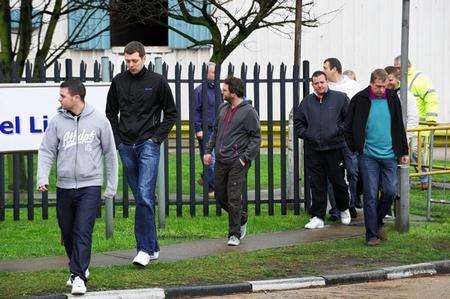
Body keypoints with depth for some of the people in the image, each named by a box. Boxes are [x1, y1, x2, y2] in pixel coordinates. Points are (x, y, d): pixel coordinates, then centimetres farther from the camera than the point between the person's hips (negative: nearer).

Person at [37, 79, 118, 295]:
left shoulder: (99, 121, -2)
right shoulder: (57, 121, 2)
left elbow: (110, 153, 6)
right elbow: (47, 151, 5)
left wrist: (112, 185, 6)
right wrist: (43, 177, -10)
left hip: (90, 186, -3)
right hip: (64, 186, 3)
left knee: (83, 231, -13)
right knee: (67, 233, 11)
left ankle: (79, 276, -11)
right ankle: (79, 268, 31)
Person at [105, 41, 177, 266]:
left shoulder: (157, 81, -1)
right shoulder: (118, 81, 8)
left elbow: (171, 114, 6)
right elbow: (111, 113, 19)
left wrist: (157, 137, -3)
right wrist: (117, 139, 8)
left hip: (148, 145, -4)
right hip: (126, 146, 4)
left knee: (144, 196, -16)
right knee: (140, 198, 8)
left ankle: (144, 248, -16)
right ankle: (152, 247, 15)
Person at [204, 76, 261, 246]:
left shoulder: (249, 112, -7)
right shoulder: (223, 109, 13)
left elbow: (256, 138, -7)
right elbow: (215, 132, 22)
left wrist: (246, 158, -14)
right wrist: (208, 150, 12)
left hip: (237, 162, -7)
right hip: (220, 161, 7)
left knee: (234, 198, -8)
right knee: (220, 196, 11)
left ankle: (234, 234, 0)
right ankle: (241, 219, 33)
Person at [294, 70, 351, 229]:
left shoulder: (340, 98, 1)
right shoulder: (307, 101, 11)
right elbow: (297, 120, 22)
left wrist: (340, 130, -7)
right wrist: (305, 134, 8)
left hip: (334, 147, -3)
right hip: (313, 149, 3)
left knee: (338, 181, 3)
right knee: (317, 185, 4)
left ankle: (344, 210, 27)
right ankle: (317, 217, 8)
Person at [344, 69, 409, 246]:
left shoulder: (392, 98, 6)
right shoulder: (360, 100, -3)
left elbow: (399, 127, 14)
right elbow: (348, 127, 6)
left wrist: (403, 152, 13)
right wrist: (355, 148, 4)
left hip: (389, 155, 3)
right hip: (368, 156, -3)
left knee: (390, 192, 0)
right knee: (370, 196, -3)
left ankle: (378, 222, 24)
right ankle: (371, 234, 4)